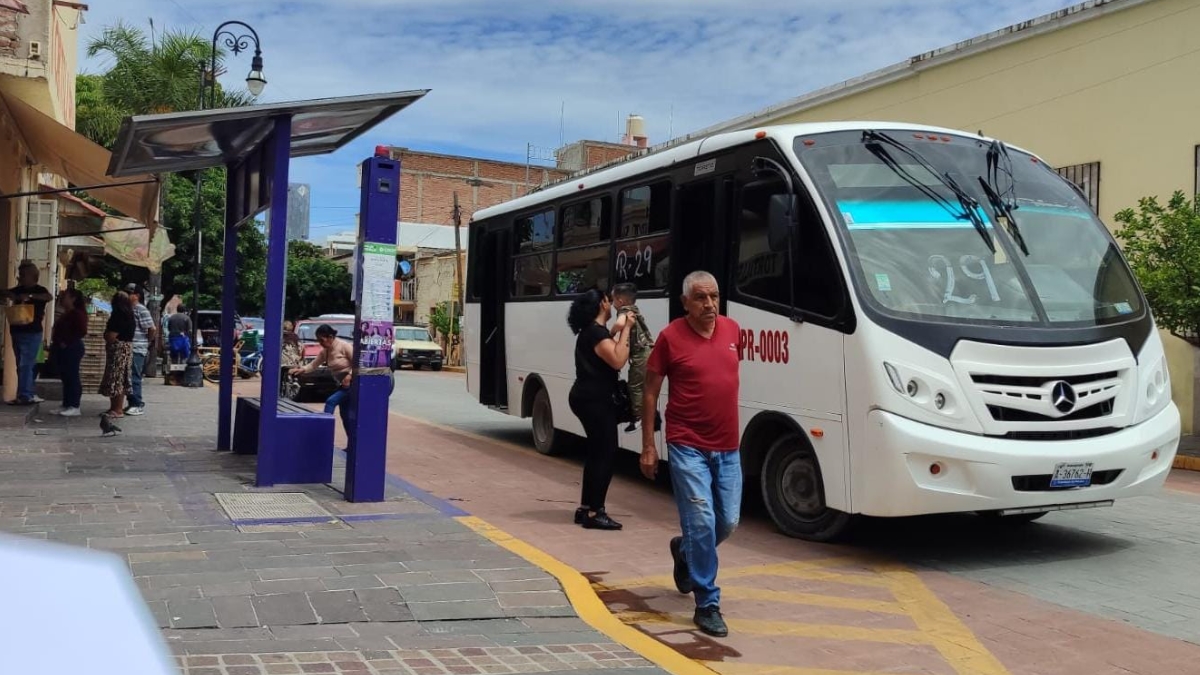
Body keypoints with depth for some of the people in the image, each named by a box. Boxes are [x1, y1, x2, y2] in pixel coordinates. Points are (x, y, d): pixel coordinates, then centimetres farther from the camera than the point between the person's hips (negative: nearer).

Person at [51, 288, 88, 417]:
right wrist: (55, 343, 11)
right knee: (65, 377, 10)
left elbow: (82, 332, -19)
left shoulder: (78, 314, -10)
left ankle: (74, 407, -7)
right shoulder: (66, 315, 19)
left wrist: (66, 342, -19)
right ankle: (67, 405, 14)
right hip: (62, 349, 10)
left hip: (72, 349, -10)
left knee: (72, 377, -9)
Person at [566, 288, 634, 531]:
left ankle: (585, 507, 19)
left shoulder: (590, 331, 15)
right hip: (595, 400, -11)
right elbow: (618, 360, -26)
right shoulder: (597, 332, -17)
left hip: (587, 398, 11)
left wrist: (616, 331, 20)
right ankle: (594, 513, -8)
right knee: (606, 453, -8)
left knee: (597, 452, 15)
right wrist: (625, 330, -20)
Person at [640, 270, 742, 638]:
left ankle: (684, 551, 43)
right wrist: (648, 446, -6)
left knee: (727, 522, 12)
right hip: (688, 447, -5)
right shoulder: (671, 337, -9)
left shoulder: (732, 329, 5)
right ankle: (707, 605, 5)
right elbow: (650, 392, -3)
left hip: (728, 447, 5)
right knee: (702, 522, -8)